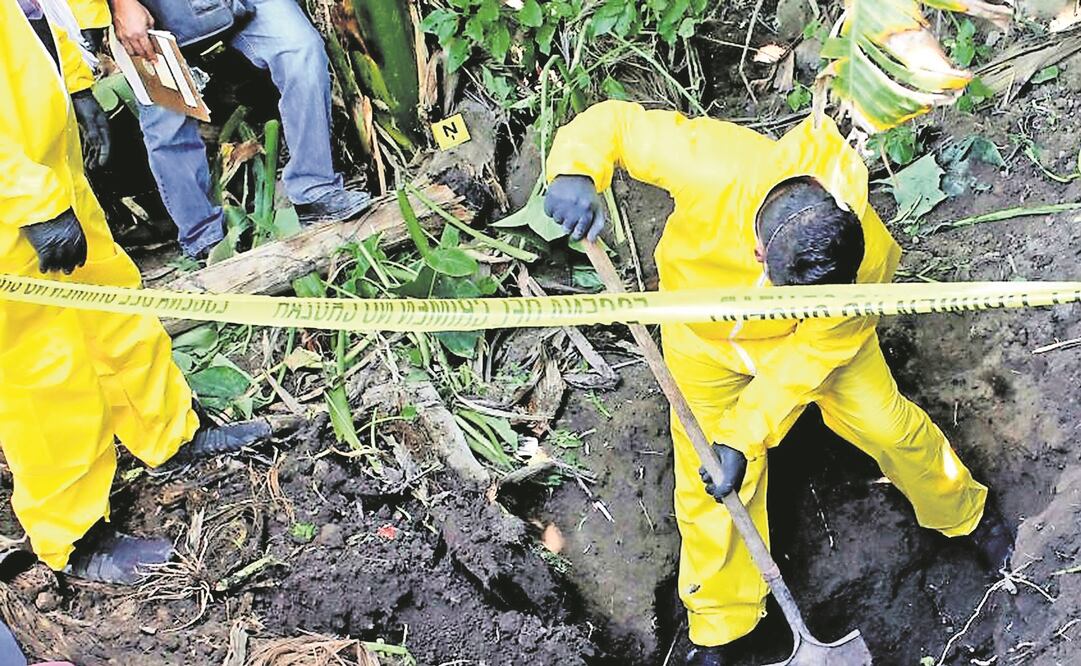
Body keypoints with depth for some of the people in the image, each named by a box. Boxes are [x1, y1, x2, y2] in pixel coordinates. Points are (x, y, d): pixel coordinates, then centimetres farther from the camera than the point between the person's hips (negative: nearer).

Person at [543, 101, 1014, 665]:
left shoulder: (867, 259, -37)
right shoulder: (717, 169, -43)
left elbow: (805, 358, -25)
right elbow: (614, 121, -32)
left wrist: (742, 437, -29)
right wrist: (576, 172, -53)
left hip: (814, 338, 0)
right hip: (704, 338, 0)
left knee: (887, 424, 5)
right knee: (708, 482, 4)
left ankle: (967, 515, 40)